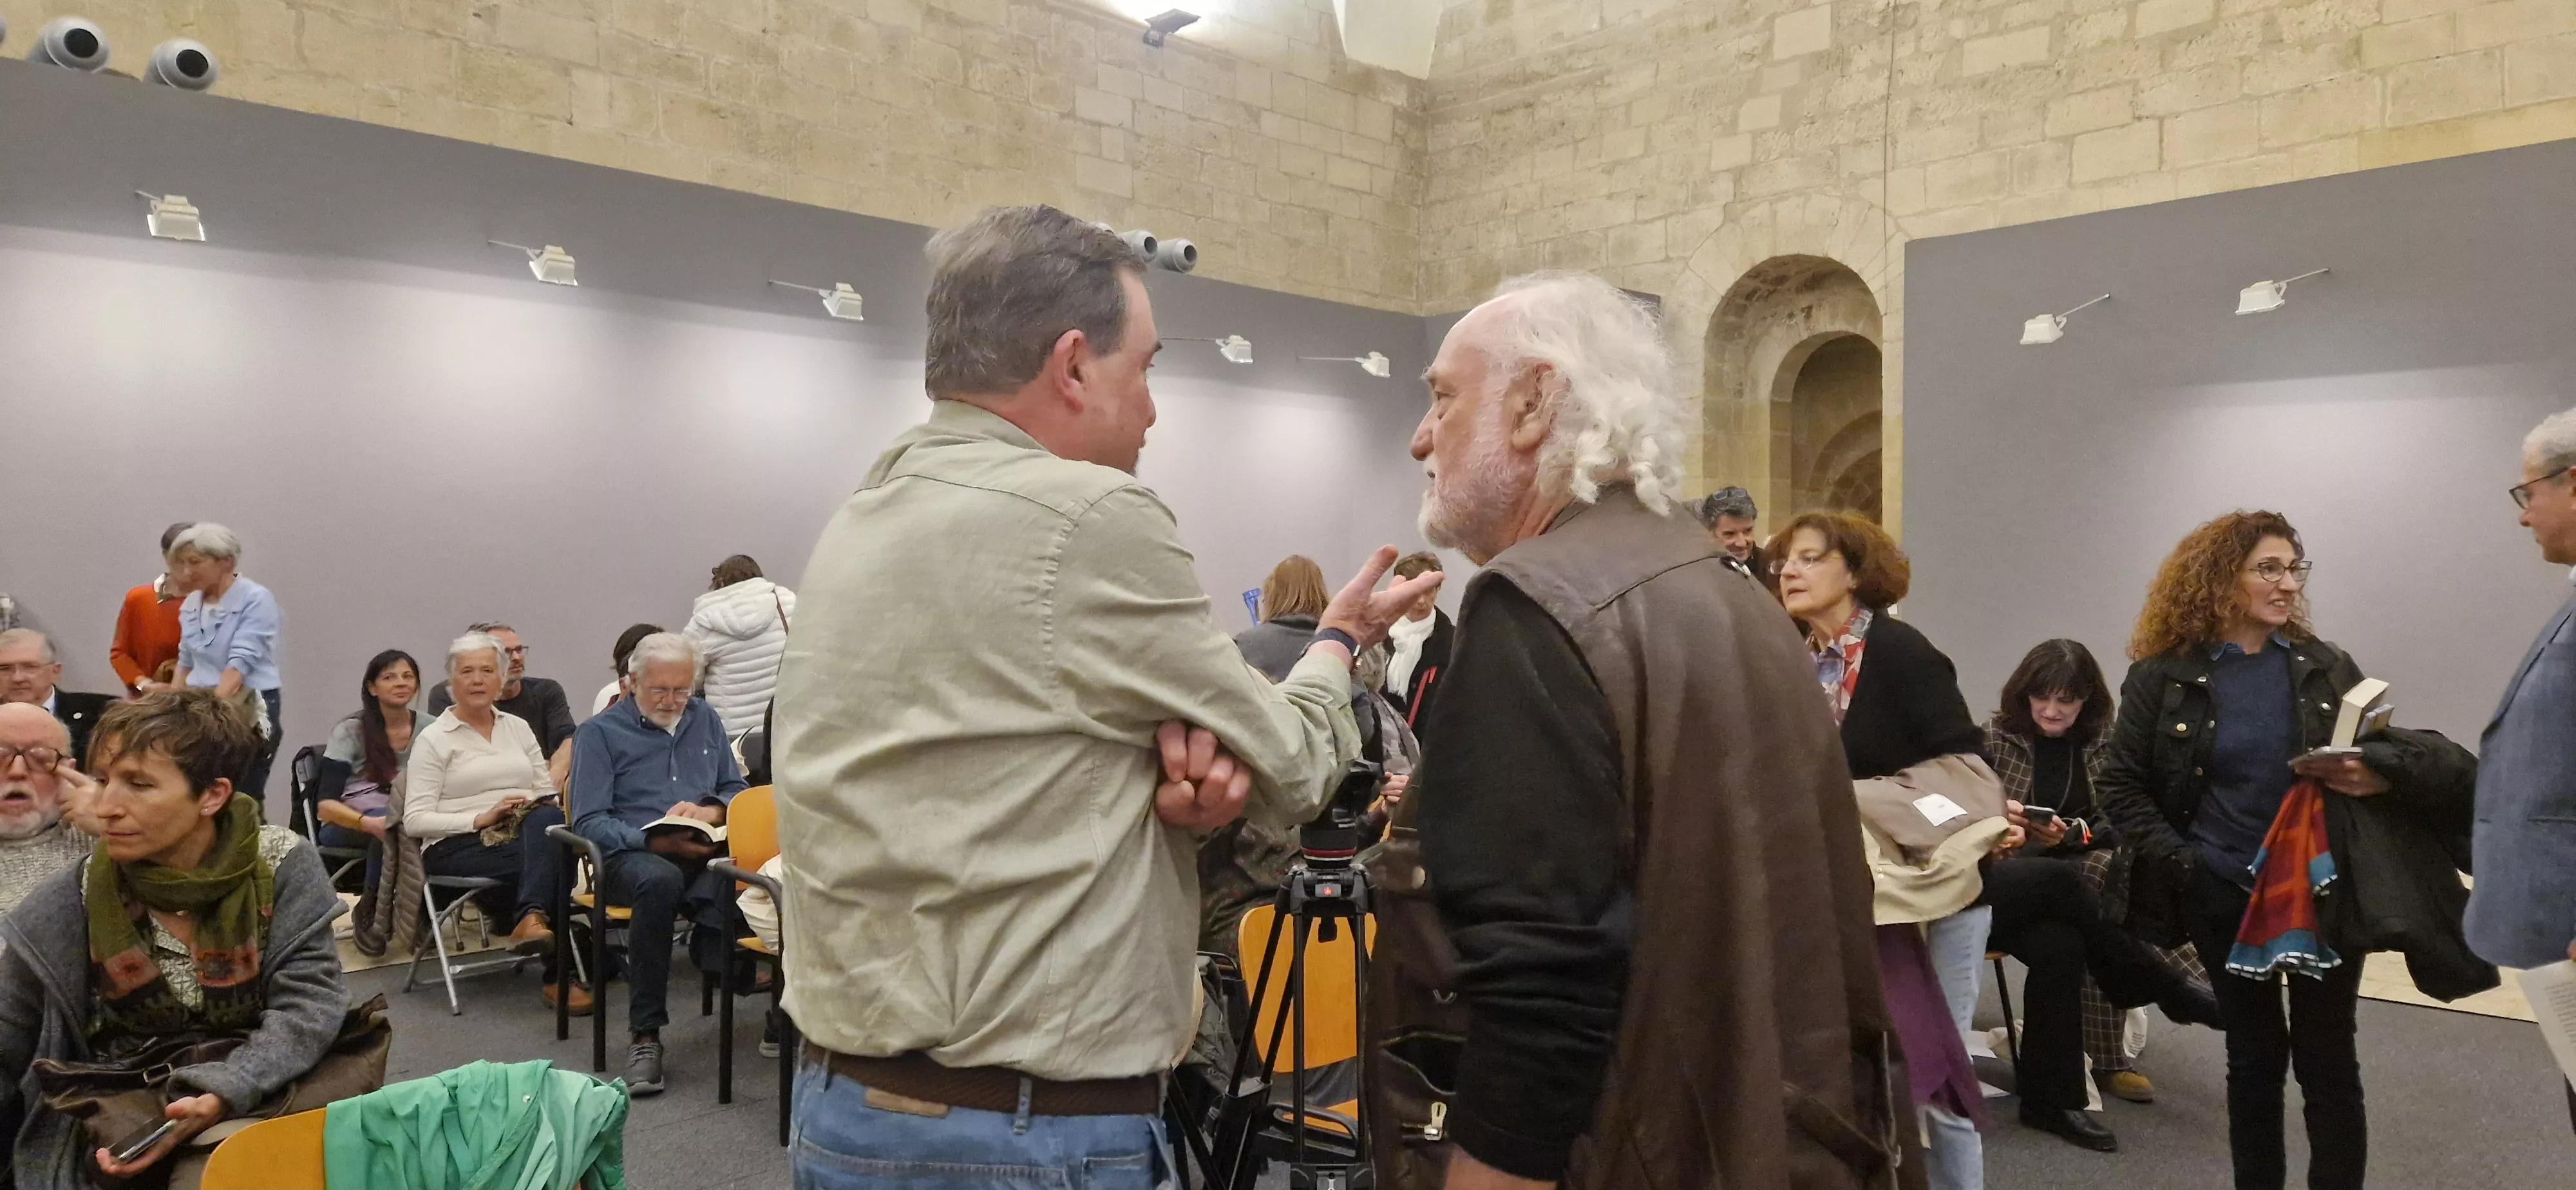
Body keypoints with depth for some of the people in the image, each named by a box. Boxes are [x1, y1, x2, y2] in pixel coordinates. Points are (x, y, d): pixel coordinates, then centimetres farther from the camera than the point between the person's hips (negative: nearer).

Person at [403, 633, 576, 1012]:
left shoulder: (518, 728, 22)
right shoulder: (433, 739, 8)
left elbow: (548, 792, 20)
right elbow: (414, 820, -1)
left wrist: (546, 809, -6)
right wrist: (479, 818, -14)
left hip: (527, 836, 4)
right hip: (459, 848, -4)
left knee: (548, 820, -36)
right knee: (554, 859, -35)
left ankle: (531, 918, -47)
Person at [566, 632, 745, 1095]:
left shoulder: (705, 719, 20)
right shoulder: (600, 733, 6)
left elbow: (738, 791, 22)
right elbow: (588, 822, -3)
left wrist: (710, 811, -2)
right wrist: (656, 842, -17)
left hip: (705, 850, 3)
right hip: (633, 855, -3)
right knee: (659, 880, -41)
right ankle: (645, 1036, -30)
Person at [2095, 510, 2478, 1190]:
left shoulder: (2325, 668, 3)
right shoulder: (2165, 676, -5)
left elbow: (2386, 753, 10)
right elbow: (2119, 784, -2)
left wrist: (2379, 775, -13)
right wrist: (2177, 860, -13)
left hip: (2322, 892, 1)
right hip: (2225, 895, -1)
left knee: (2327, 1062, 6)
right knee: (2254, 1056, 10)